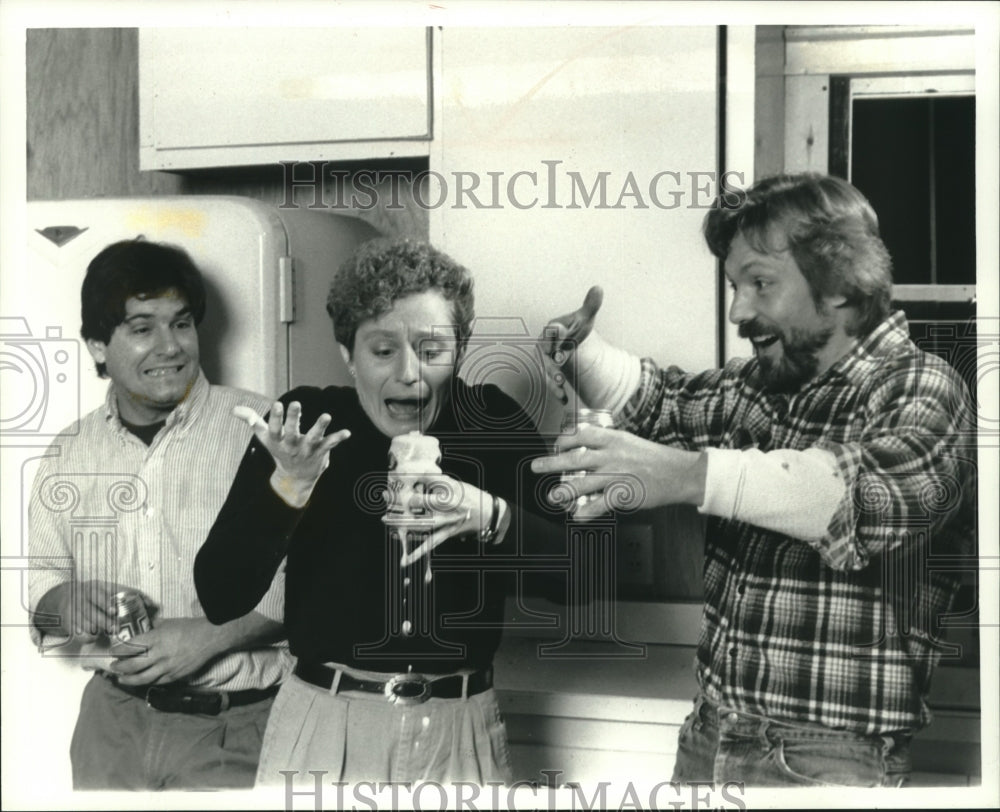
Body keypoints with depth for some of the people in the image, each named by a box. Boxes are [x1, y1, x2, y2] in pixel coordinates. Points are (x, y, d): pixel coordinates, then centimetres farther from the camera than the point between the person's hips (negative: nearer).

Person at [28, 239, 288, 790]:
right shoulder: (70, 453, 6)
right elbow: (38, 574, 13)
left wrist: (213, 636, -19)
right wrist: (65, 602, -9)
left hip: (233, 729, -4)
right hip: (113, 720, 4)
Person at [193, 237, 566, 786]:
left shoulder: (496, 424, -3)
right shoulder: (302, 423, -6)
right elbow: (218, 598, -10)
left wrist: (491, 517, -22)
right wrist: (288, 486, -23)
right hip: (325, 725, -1)